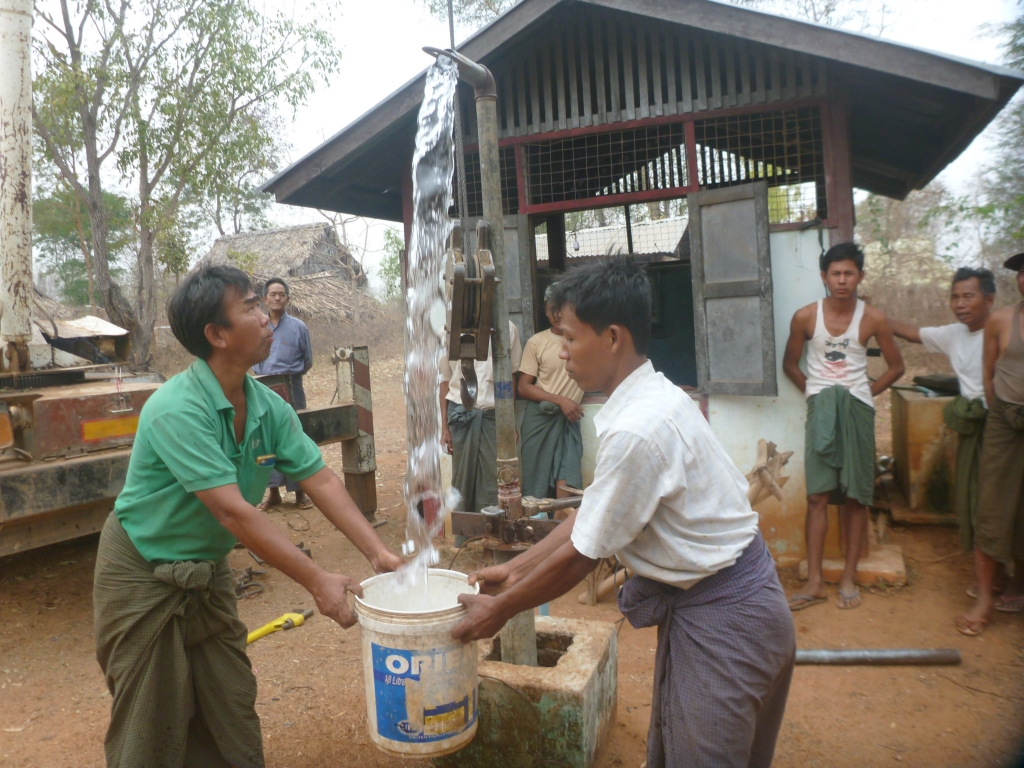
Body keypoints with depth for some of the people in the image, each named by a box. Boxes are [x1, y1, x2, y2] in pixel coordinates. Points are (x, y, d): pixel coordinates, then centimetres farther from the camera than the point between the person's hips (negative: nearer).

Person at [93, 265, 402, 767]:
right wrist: (317, 582, -31)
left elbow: (320, 481, -8)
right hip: (143, 572, -6)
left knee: (230, 717, 15)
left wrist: (378, 552, -17)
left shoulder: (269, 407, -8)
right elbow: (234, 512, -33)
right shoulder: (178, 409, -30)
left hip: (208, 570, 6)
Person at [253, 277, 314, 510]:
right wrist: (263, 376, 1)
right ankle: (273, 491, 18)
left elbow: (307, 362, 5)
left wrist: (289, 376, 2)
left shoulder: (298, 327, -1)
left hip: (291, 389, -2)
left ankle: (299, 491, 12)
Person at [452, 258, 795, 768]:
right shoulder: (653, 397, 2)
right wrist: (515, 569, 10)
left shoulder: (637, 431, -29)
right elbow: (590, 514, 7)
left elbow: (581, 556, -19)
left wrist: (501, 609, -4)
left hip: (722, 618, -9)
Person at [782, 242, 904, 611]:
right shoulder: (805, 317, -3)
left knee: (856, 496, 4)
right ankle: (815, 582, 5)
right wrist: (814, 392, 2)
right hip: (820, 411, 0)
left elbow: (896, 366, 9)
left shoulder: (872, 318, -3)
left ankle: (849, 577, 16)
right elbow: (790, 364, 9)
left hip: (857, 410, 1)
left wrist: (865, 393, 3)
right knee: (817, 496, -1)